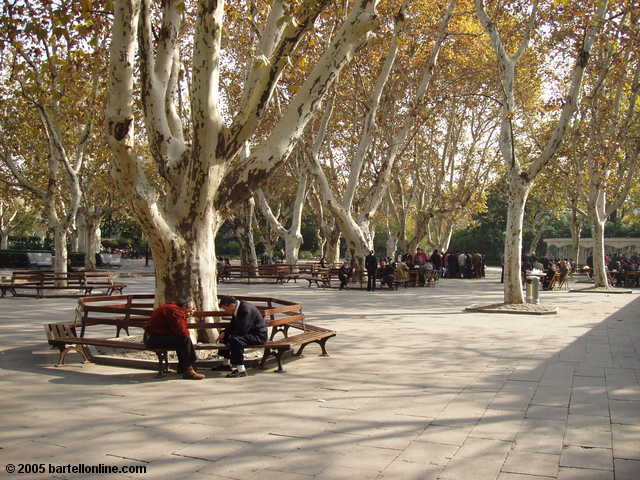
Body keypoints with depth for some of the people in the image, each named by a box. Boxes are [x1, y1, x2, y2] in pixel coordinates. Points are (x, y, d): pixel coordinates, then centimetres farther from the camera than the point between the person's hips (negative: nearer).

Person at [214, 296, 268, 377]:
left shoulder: (246, 309, -26)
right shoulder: (236, 308, 4)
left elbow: (243, 330, -29)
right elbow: (232, 325, 17)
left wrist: (230, 334, -16)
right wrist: (224, 333, 0)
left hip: (258, 335, -11)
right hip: (248, 333, 11)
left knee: (235, 340, -33)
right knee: (225, 337, 17)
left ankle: (241, 369, -28)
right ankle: (226, 364, 26)